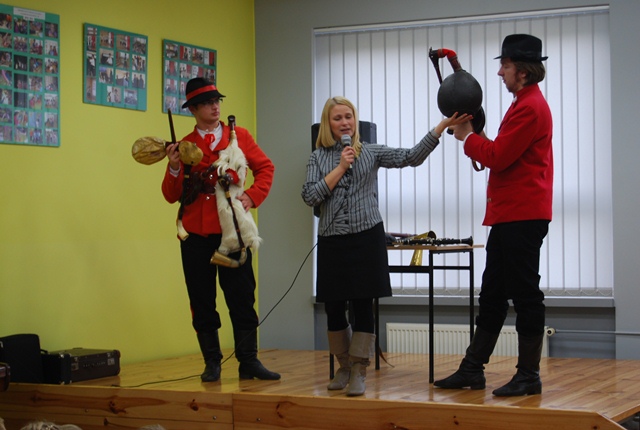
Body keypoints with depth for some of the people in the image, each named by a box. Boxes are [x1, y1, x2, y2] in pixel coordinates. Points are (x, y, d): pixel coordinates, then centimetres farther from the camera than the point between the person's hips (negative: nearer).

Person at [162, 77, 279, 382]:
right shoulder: (184, 146, 6)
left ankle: (248, 362, 8)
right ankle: (212, 363, 15)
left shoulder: (239, 136, 6)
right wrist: (174, 169, -13)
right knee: (202, 302, 5)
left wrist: (252, 196, -7)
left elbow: (265, 167, 7)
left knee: (241, 298, 1)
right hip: (196, 234, 1)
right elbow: (171, 196, 4)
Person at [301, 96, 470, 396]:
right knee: (333, 308, 6)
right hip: (332, 242, 2)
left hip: (366, 238, -2)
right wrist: (341, 167, -9)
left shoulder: (371, 153, 5)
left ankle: (359, 372, 3)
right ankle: (345, 367, 25)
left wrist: (443, 125, -14)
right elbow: (310, 196, -6)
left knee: (363, 305, -4)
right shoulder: (318, 158, 8)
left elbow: (412, 157, -5)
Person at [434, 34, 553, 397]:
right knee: (492, 294, 12)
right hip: (509, 215, 11)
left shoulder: (529, 107, -15)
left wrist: (468, 136, -3)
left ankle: (529, 376, 3)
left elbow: (498, 157, -18)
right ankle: (473, 370, 18)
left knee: (525, 294, -4)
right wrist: (476, 136, 9)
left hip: (522, 217, -11)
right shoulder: (528, 103, 19)